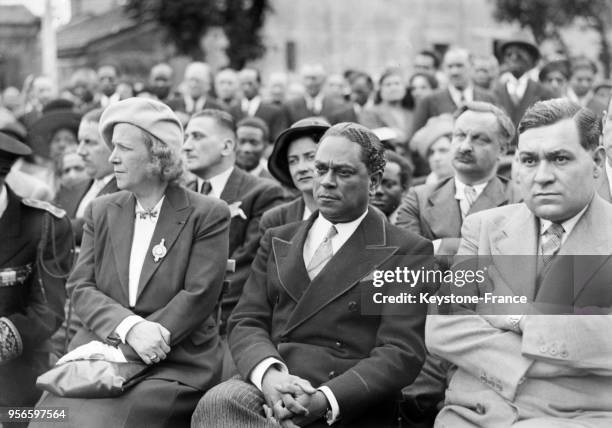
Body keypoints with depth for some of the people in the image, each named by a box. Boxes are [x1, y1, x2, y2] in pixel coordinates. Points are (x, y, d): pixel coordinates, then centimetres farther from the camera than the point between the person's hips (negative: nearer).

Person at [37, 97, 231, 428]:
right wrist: (129, 327, -15)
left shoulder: (208, 215, 0)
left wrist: (122, 351, -14)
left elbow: (198, 297, -8)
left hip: (177, 362, -4)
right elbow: (80, 287, 6)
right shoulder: (101, 211, 14)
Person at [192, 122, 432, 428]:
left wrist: (324, 400, -19)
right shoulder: (277, 241, 21)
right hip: (267, 380, 4)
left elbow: (400, 355, -4)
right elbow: (246, 322, 10)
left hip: (346, 403, -4)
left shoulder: (407, 252, 5)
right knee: (217, 402, -31)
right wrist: (269, 373, -13)